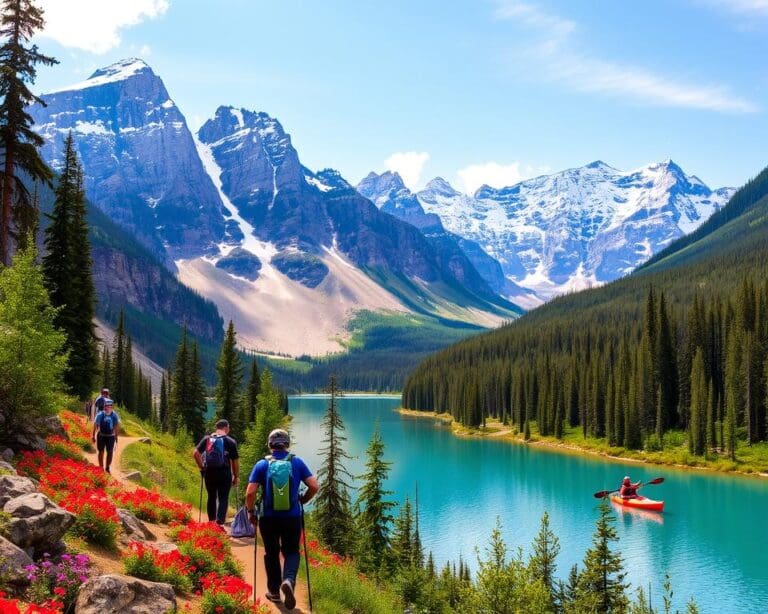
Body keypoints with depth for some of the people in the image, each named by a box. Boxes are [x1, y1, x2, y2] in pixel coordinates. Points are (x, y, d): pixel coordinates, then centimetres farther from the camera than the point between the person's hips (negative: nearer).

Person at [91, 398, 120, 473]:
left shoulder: (114, 415, -11)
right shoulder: (100, 414, -14)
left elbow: (117, 425, -1)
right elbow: (95, 425, -7)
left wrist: (116, 436, 2)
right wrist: (93, 436, -6)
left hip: (110, 436, 0)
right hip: (101, 436, 0)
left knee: (110, 452, -1)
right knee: (101, 451, 6)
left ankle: (107, 468, 14)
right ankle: (101, 467, 17)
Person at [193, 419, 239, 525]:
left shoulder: (207, 439, 7)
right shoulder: (230, 441, -1)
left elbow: (195, 453, -3)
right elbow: (235, 461, -1)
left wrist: (202, 467, 6)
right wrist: (235, 477, 7)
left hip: (209, 472, 3)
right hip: (224, 473, -3)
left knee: (211, 497, 16)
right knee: (223, 498, 2)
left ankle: (211, 521, 22)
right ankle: (220, 521, -11)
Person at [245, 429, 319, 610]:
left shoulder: (262, 465, -3)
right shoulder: (297, 462, -1)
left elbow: (250, 492, -10)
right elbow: (314, 486, -5)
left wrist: (250, 511, 6)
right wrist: (303, 501, 12)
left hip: (269, 518, 0)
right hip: (292, 517, 0)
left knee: (271, 554, 17)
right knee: (291, 552, 14)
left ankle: (274, 591, 25)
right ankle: (289, 580, -13)